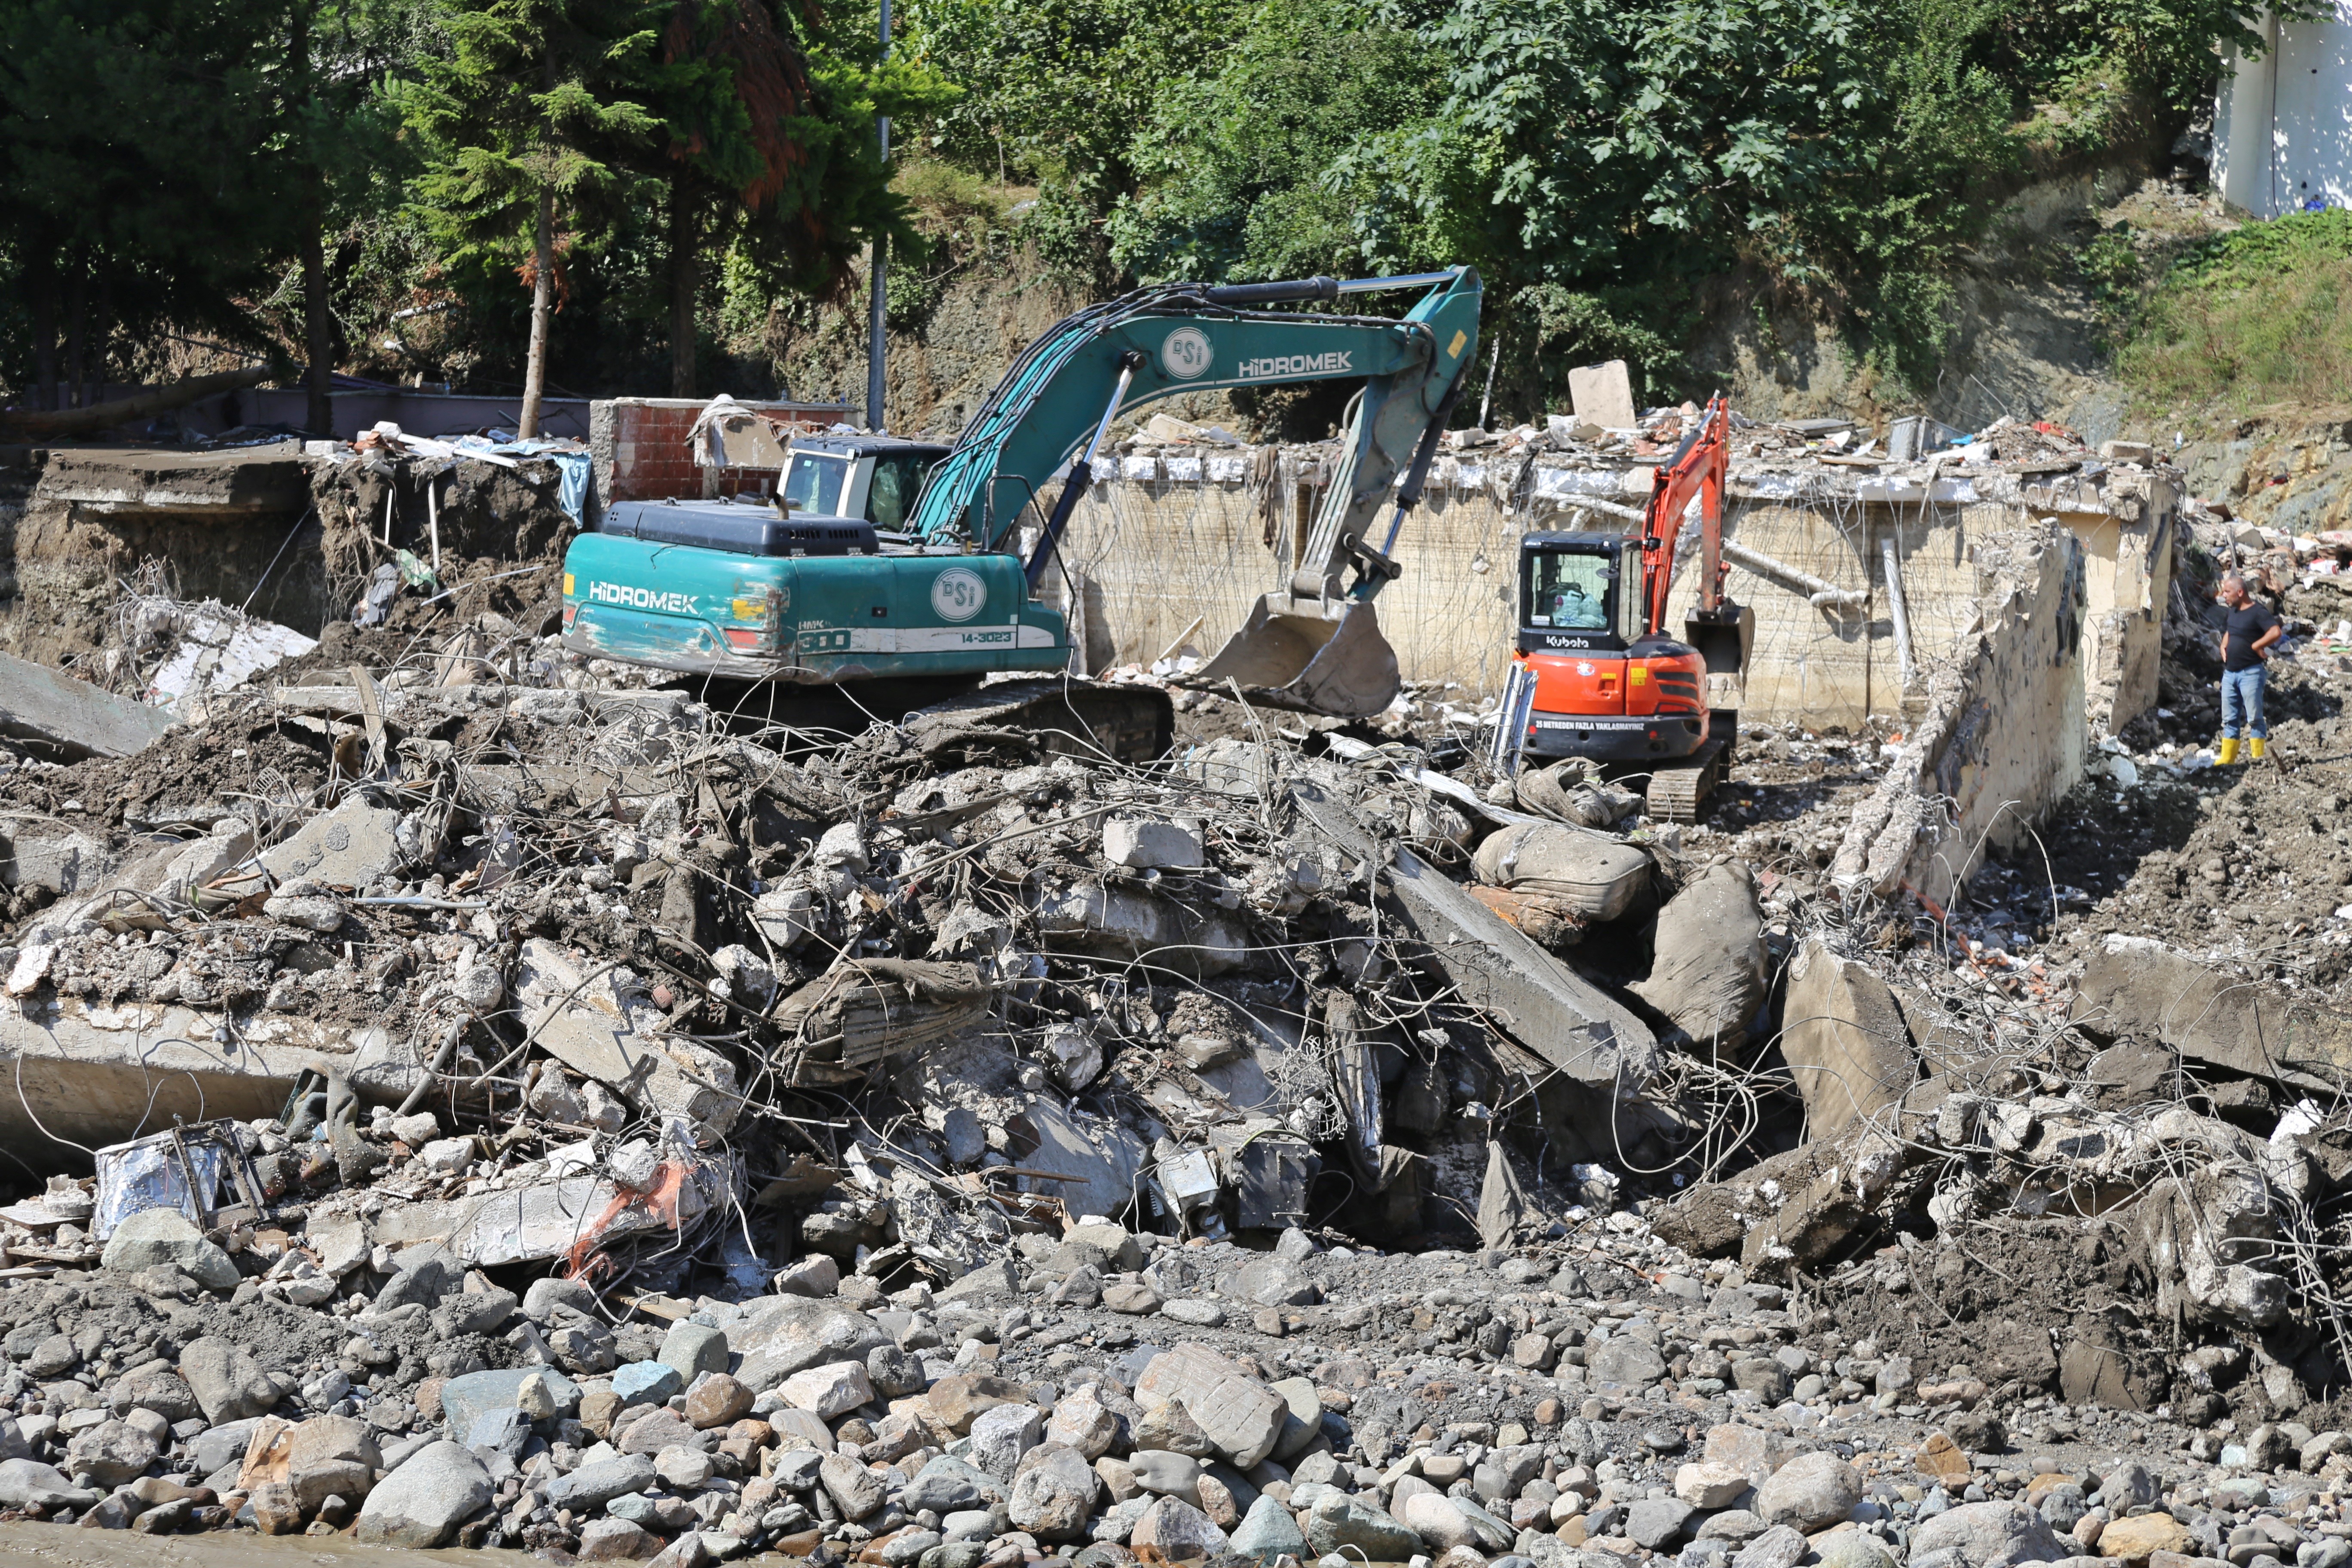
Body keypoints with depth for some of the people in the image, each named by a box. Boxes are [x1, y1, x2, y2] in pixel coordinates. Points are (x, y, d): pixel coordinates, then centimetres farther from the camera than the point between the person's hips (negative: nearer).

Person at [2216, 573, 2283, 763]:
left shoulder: (2258, 612, -13)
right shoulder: (2233, 611, 13)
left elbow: (2276, 632, -28)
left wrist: (2255, 646, -19)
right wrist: (2224, 646, 11)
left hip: (2250, 673, -9)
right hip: (2230, 672, 9)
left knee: (2254, 717, -5)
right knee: (2229, 719, 10)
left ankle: (2257, 758, -3)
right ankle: (2227, 759, 14)